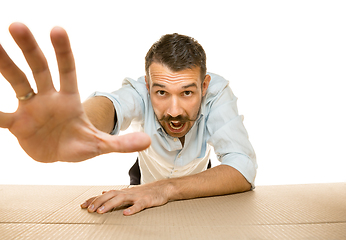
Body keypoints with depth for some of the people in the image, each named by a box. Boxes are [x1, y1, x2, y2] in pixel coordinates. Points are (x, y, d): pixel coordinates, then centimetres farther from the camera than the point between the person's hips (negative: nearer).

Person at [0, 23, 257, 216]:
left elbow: (244, 168, -38)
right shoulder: (140, 90, -32)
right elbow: (109, 104, -54)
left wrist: (167, 187, -50)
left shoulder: (217, 91, -31)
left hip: (200, 190, 0)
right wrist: (89, 117, -79)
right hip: (146, 176, 0)